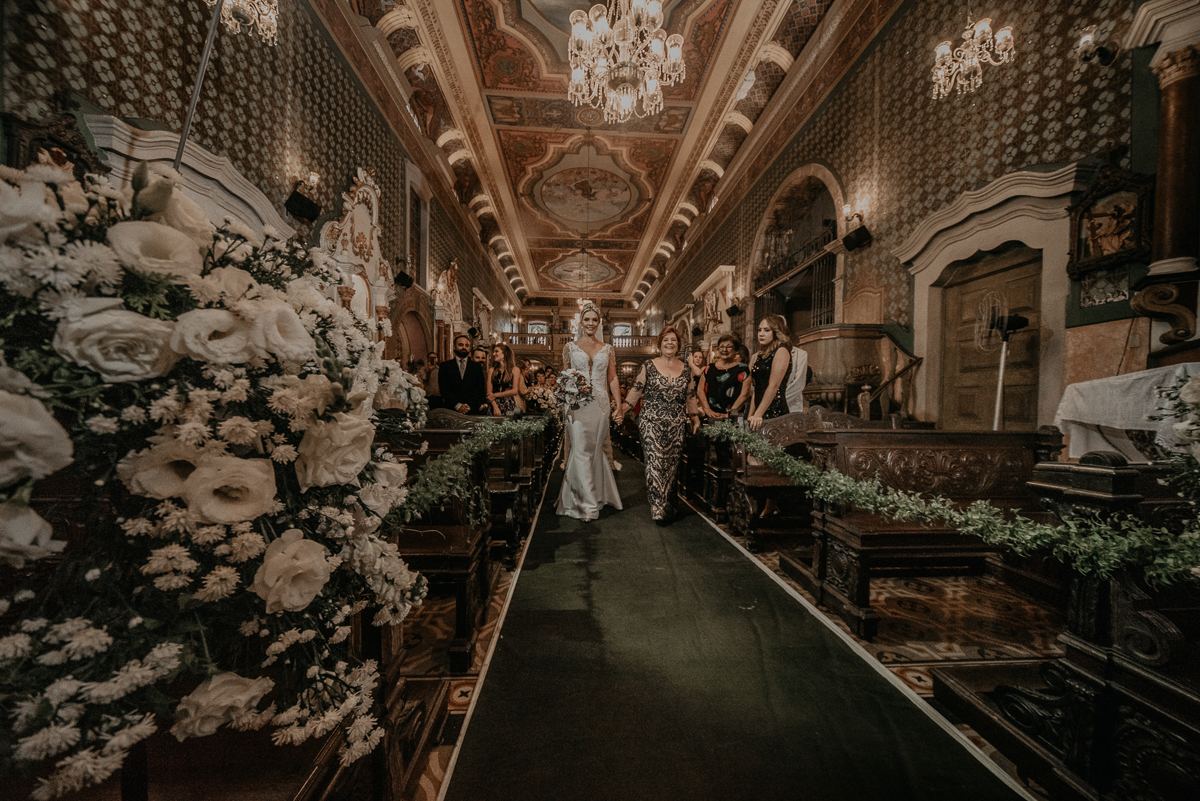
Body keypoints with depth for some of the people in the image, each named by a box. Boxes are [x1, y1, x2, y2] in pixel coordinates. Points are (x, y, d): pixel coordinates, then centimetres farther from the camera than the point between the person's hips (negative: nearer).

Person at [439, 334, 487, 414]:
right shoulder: (445, 366, 11)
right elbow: (443, 388, 2)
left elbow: (480, 388, 7)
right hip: (451, 410, -1)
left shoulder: (476, 367, 15)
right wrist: (457, 405, -10)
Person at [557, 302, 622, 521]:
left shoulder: (607, 349, 11)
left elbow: (612, 378, 10)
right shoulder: (570, 347, 6)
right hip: (577, 404, -2)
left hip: (600, 404, 2)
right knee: (582, 452, -5)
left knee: (595, 451, 8)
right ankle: (589, 505, 2)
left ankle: (595, 497, 25)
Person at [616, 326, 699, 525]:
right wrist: (622, 408, -5)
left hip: (676, 424, 3)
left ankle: (666, 500, 21)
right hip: (652, 422, -3)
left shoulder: (685, 369, 11)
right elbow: (636, 390, 3)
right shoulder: (648, 366, 2)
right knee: (655, 462, -9)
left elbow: (690, 396, 17)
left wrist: (695, 417, 16)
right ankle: (658, 508, -3)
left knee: (671, 463, 6)